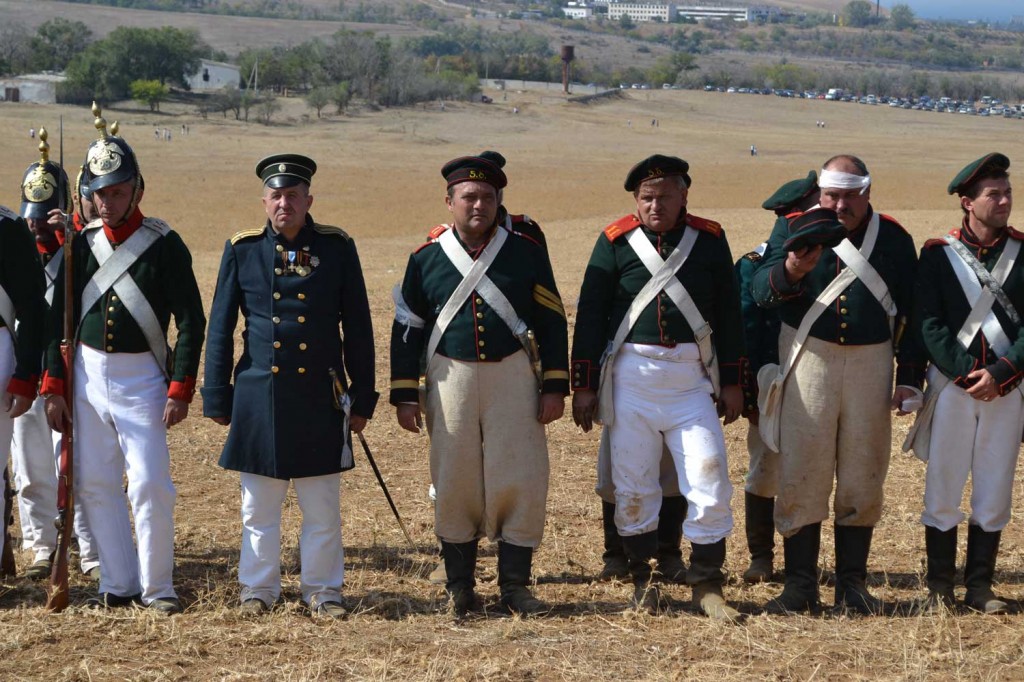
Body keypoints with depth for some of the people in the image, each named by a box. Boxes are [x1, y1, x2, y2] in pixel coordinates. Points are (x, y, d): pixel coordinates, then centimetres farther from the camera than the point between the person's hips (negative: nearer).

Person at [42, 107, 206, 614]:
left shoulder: (165, 245, -6)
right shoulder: (83, 244, 6)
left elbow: (191, 321, -6)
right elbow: (58, 318, 9)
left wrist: (180, 389, -12)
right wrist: (54, 388, 3)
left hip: (142, 377, -4)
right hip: (87, 375, 4)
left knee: (150, 484, -8)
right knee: (94, 485, 7)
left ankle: (157, 589, 4)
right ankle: (118, 585, 17)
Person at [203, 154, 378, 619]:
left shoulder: (338, 248, 2)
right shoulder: (242, 250, 2)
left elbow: (358, 330, 5)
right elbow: (220, 330, 6)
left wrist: (362, 399, 4)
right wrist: (218, 398, 3)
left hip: (320, 397, 0)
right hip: (259, 394, 0)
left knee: (323, 507, 6)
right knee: (259, 505, 8)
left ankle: (323, 590, 19)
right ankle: (258, 588, 20)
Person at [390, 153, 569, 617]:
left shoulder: (526, 252, 2)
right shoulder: (426, 258, 4)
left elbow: (552, 321, 4)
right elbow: (407, 328, 7)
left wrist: (555, 386, -1)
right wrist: (405, 395, 3)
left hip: (514, 377, 0)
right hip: (451, 380, 0)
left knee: (521, 481, -3)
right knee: (455, 483, 3)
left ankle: (515, 586, 8)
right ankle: (460, 587, 16)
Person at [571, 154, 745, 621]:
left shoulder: (710, 240, 5)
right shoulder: (615, 242, 1)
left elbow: (729, 313, 10)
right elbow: (590, 315, 2)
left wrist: (732, 381, 9)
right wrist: (583, 385, -1)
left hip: (691, 377, 1)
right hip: (631, 377, -1)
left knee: (709, 483, -3)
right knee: (633, 486, 5)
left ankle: (707, 586, 9)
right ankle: (642, 579, 20)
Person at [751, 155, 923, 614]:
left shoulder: (894, 239, 7)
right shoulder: (796, 228, 2)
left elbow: (910, 311, 11)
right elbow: (760, 290, -9)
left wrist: (909, 378, 5)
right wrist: (790, 272, -31)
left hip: (871, 363, 2)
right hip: (809, 360, -2)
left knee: (863, 477, 6)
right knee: (801, 476, -3)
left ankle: (852, 584, 16)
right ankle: (799, 585, 5)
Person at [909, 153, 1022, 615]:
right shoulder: (938, 253, 0)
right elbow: (929, 323, -6)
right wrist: (967, 372, -15)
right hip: (953, 386, -1)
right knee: (943, 492, 3)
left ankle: (980, 588, 17)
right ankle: (939, 588, 13)